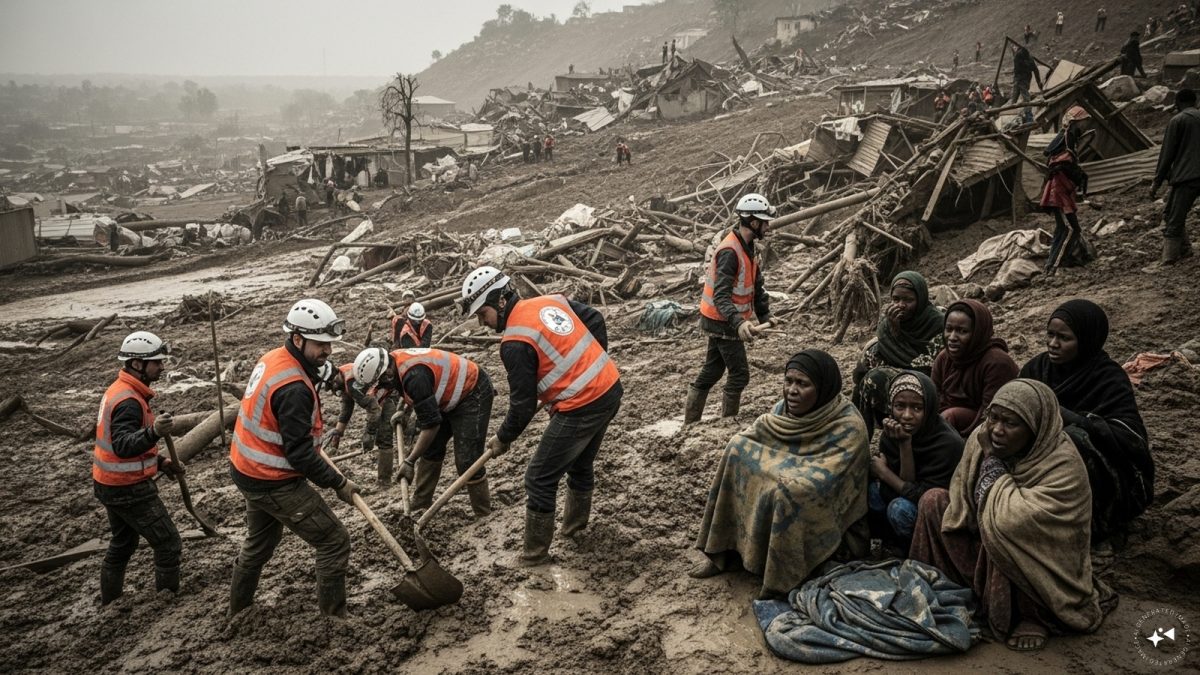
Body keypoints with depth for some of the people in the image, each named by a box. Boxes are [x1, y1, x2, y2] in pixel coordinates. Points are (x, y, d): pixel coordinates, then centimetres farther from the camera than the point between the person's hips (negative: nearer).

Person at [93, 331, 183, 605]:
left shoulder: (120, 390, 7)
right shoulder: (129, 401, -25)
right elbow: (123, 446, -37)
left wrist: (159, 462, 13)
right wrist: (154, 432, -54)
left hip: (110, 485, 10)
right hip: (129, 489, -10)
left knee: (123, 543, 27)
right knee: (169, 545, -2)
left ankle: (110, 601, 41)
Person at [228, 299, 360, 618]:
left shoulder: (272, 358, 0)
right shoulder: (293, 388, -29)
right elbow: (300, 454, -26)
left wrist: (310, 434, 27)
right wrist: (338, 483, -16)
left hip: (248, 472, 10)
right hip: (275, 484, -10)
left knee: (259, 542, 30)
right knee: (334, 541, -2)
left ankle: (238, 609, 49)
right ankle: (333, 617, 6)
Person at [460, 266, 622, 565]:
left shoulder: (515, 342, -16)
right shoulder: (552, 300, 6)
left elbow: (523, 403, -12)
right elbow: (595, 320, 14)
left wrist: (503, 439, 4)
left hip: (581, 409, -9)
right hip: (610, 388, 9)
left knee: (540, 479, 5)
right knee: (581, 463, 28)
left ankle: (535, 554, 14)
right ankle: (575, 526, 47)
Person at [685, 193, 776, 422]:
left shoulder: (746, 247, 7)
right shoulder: (730, 251, -24)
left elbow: (757, 285, 14)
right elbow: (721, 296, -33)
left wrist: (764, 315, 8)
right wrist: (738, 323, -45)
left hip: (721, 321, 10)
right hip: (723, 322, -10)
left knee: (712, 371, 15)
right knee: (739, 374, -2)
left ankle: (690, 423, 22)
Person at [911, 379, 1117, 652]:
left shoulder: (1064, 466, -27)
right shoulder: (983, 438, -9)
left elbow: (1010, 519, -39)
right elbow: (961, 506, 2)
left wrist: (992, 461, -28)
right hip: (987, 551, 6)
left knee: (1006, 529, -35)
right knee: (933, 500, -6)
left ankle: (1033, 617, -13)